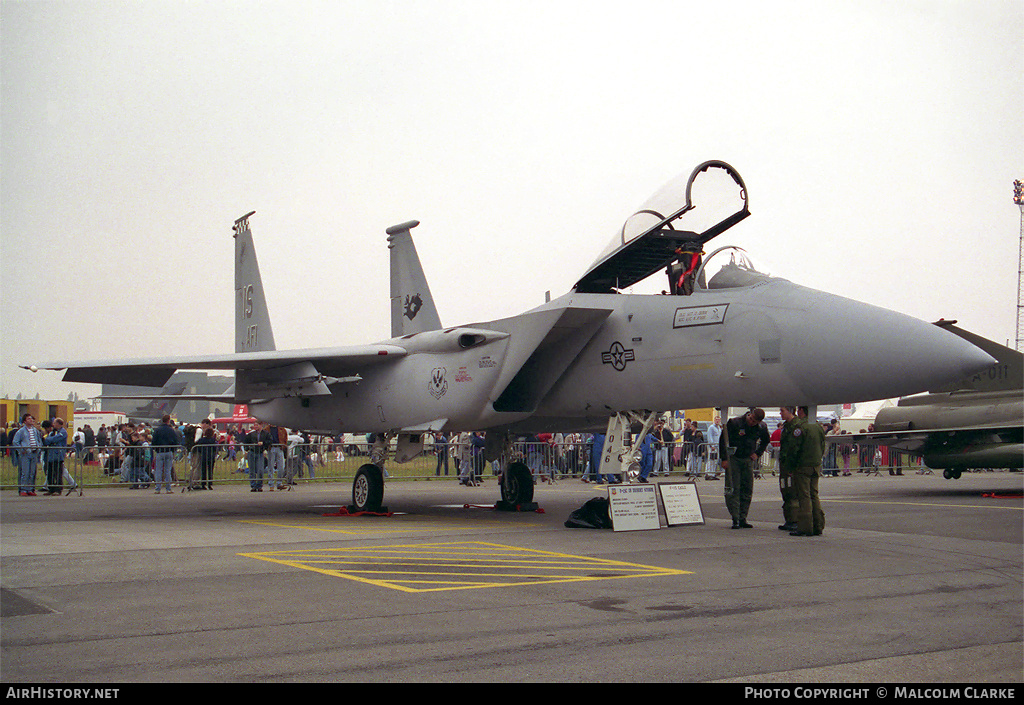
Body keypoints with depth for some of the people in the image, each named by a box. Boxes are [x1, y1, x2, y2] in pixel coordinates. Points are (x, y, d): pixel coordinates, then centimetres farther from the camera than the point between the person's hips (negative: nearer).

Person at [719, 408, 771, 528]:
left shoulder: (761, 428, -3)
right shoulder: (734, 423, -15)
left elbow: (766, 441, 19)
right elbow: (723, 440, -9)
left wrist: (757, 453, 7)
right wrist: (724, 459, -11)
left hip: (748, 460, 4)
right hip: (733, 459, -4)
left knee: (747, 490, 4)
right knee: (733, 489, -8)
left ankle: (742, 519, 11)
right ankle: (735, 519, -6)